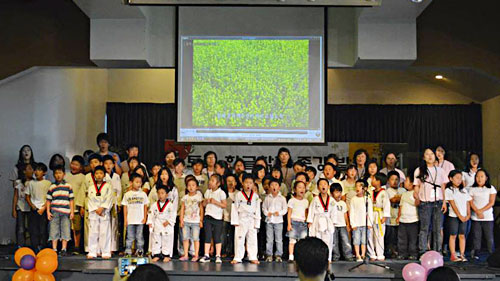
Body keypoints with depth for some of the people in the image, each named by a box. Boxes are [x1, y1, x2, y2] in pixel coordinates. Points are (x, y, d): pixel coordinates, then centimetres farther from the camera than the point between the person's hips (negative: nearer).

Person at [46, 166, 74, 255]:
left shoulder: (68, 186, 8)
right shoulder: (52, 187, 8)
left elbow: (71, 200, 8)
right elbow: (48, 200, 8)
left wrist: (72, 212, 3)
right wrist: (48, 212, 1)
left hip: (65, 212, 0)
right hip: (54, 212, 0)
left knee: (65, 231, 1)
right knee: (54, 230, 2)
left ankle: (64, 249, 9)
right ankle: (54, 249, 9)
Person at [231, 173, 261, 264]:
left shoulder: (256, 196, 6)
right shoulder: (238, 195, 1)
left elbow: (257, 210, 7)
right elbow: (234, 209, 1)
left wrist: (257, 223, 3)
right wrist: (235, 221, -5)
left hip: (252, 221, 2)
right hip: (241, 220, -2)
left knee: (252, 239, 4)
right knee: (239, 239, -1)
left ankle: (253, 257, 12)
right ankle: (237, 257, 6)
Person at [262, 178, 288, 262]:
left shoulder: (282, 198, 4)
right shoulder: (267, 198, 8)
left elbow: (285, 209, 2)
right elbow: (264, 207, 10)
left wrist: (279, 213, -14)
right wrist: (267, 213, -8)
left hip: (278, 220, -1)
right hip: (269, 220, 1)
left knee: (279, 239, 1)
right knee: (269, 239, 3)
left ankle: (278, 255, 7)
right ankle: (269, 255, 9)